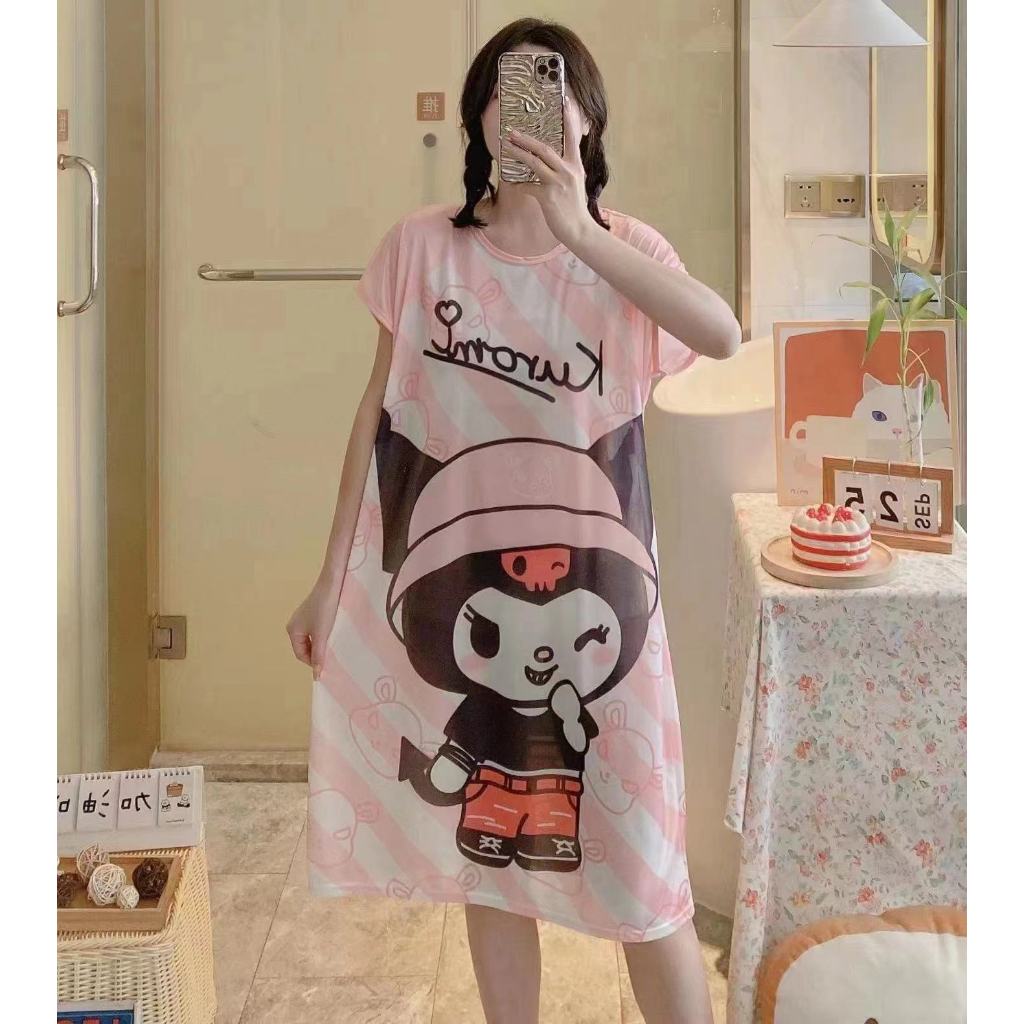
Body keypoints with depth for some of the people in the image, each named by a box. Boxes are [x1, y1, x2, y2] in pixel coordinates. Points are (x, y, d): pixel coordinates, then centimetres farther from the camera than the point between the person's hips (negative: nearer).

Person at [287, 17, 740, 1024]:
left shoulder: (621, 247, -2)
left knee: (638, 864, 4)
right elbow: (377, 412, 4)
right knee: (484, 846, 15)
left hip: (586, 592, -1)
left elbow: (722, 334, -23)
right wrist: (332, 577, 5)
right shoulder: (423, 245, 0)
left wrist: (578, 232, -33)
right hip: (449, 587, 2)